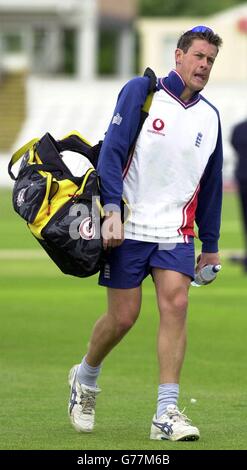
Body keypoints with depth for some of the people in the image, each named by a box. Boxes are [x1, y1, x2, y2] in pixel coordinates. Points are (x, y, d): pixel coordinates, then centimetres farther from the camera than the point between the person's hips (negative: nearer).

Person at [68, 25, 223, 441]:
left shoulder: (210, 118, 10)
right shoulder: (140, 92, -3)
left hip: (176, 233, 3)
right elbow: (112, 151, -8)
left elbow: (210, 185, 18)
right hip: (128, 228, -3)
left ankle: (166, 414, -14)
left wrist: (211, 245, 19)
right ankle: (85, 378, 30)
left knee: (175, 305, -14)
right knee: (123, 316, 0)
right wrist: (112, 211, -18)